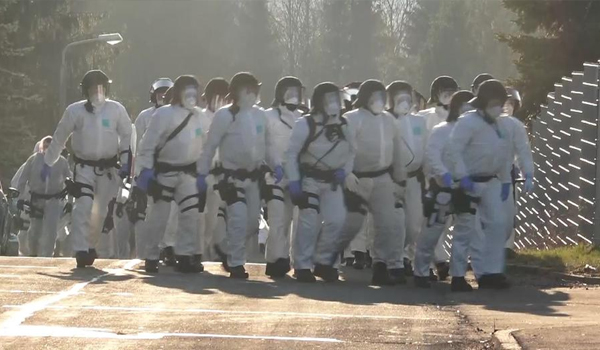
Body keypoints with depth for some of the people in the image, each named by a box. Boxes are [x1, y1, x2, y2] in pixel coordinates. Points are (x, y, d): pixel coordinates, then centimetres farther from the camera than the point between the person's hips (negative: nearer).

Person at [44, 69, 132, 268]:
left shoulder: (117, 110, -5)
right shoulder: (75, 111, -6)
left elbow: (126, 136, 3)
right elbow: (59, 138, 3)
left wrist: (126, 162, -7)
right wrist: (47, 163, 7)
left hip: (108, 168, 2)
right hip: (84, 166, -2)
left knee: (101, 211, 10)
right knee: (83, 206, -17)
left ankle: (91, 246, 28)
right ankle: (80, 250, -18)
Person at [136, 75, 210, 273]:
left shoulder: (201, 117, 4)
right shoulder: (164, 114, -12)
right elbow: (148, 143, -13)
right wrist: (145, 170, -18)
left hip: (188, 173, 5)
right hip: (165, 171, -4)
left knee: (191, 213, -4)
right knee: (159, 214, 0)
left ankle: (184, 257, 2)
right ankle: (151, 257, 12)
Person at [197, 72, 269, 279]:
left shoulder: (260, 116, 6)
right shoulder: (225, 115, -10)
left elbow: (266, 145, 16)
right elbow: (210, 146, -7)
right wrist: (202, 174, -8)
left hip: (253, 177, 6)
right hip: (233, 177, -6)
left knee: (252, 222, 8)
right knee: (238, 219, -14)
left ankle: (230, 252, 30)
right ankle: (236, 264, -5)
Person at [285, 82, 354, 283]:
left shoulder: (344, 125, 2)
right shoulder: (305, 124, -13)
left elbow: (351, 151, 13)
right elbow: (292, 153, -11)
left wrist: (344, 170, -6)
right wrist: (293, 181, -16)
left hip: (332, 181, 5)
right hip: (310, 179, -5)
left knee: (337, 219, -6)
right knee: (309, 221, -11)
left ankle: (323, 262, 11)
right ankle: (302, 266, 0)